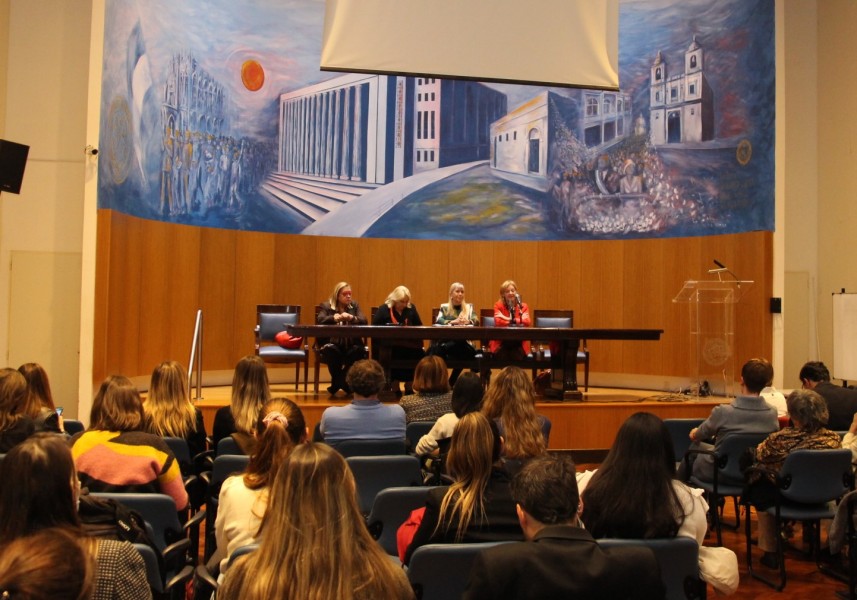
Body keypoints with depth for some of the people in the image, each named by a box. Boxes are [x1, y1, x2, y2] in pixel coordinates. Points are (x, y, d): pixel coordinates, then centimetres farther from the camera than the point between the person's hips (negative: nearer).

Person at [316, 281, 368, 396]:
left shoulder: (354, 305, 15)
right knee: (331, 350, -37)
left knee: (359, 350, -30)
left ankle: (337, 384, -12)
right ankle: (339, 382, -11)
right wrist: (336, 318, -31)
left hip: (351, 342, 3)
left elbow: (364, 321, 0)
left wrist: (351, 318, -22)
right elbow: (320, 320, -13)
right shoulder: (326, 306, 7)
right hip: (332, 342, -3)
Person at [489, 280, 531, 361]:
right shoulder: (498, 305, 5)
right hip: (501, 343, -1)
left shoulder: (523, 306, 8)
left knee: (517, 355, -24)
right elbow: (498, 322, -12)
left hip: (518, 343, 1)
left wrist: (509, 319, -9)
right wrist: (518, 321, -9)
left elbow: (526, 322, -9)